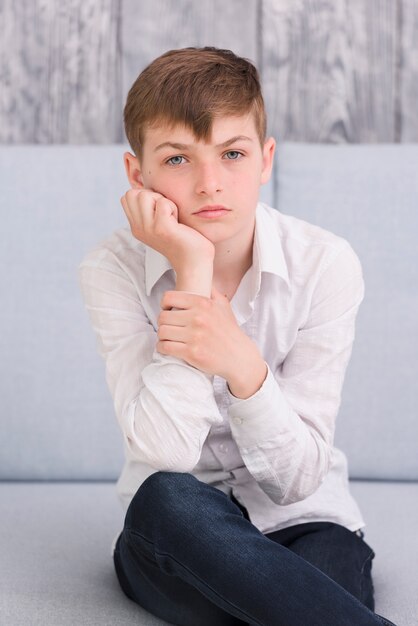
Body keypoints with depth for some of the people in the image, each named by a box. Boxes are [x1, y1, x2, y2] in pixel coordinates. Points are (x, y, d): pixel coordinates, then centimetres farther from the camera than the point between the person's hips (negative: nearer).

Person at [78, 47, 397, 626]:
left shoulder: (326, 263, -13)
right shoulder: (112, 269, -12)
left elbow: (298, 478, -14)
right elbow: (164, 457, -23)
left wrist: (244, 367, -34)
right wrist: (193, 273, -26)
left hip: (301, 521, -2)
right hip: (174, 536, 3)